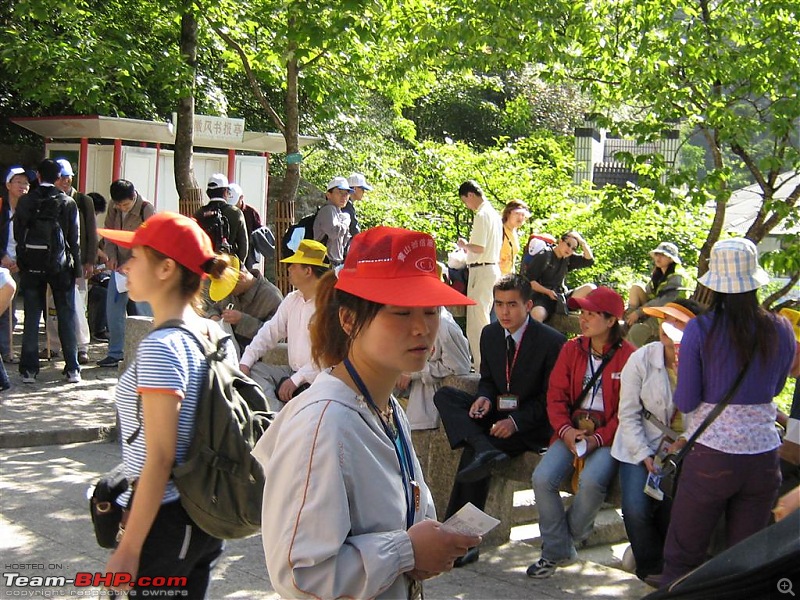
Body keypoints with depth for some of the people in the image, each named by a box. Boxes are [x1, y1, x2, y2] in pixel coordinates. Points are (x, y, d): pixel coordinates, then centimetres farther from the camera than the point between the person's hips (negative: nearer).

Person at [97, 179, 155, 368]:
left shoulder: (146, 209, -16)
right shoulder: (114, 208, -1)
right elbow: (109, 231, 12)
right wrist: (112, 256, -2)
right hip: (120, 266, 6)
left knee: (144, 311, -4)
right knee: (113, 310, 7)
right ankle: (115, 353, 18)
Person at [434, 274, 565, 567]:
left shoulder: (552, 341, -13)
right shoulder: (490, 334, 6)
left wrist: (515, 421, -24)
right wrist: (484, 398, -10)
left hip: (532, 425, -7)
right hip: (497, 412, 7)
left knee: (472, 453, -28)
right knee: (444, 395, -16)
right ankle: (485, 451, -40)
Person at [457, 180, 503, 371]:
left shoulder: (481, 215, -16)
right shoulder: (494, 213, 15)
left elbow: (479, 248, -21)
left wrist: (465, 245, -4)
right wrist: (469, 246, 19)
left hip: (481, 270, -10)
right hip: (493, 267, 10)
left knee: (476, 319, -7)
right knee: (483, 316, 17)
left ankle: (481, 364, -6)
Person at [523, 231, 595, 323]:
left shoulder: (568, 258, 12)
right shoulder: (543, 256, -6)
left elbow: (589, 260, 7)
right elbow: (528, 280, -9)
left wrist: (582, 242, 0)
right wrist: (548, 292, -17)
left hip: (562, 297, 6)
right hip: (543, 297, -6)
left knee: (590, 288, -13)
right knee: (536, 314, -41)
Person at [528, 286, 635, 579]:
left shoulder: (628, 356, -5)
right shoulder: (571, 349, 8)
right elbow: (556, 396, 6)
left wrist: (598, 439, -16)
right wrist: (566, 430, -12)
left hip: (608, 436, -4)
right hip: (571, 431, 4)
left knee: (591, 481, -32)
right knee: (542, 478, -20)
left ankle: (570, 537, 1)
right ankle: (556, 551, 0)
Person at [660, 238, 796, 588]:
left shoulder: (700, 330, -11)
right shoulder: (780, 331, -1)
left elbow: (686, 402, -7)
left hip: (711, 456, -3)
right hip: (764, 456, 3)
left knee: (682, 558, 8)